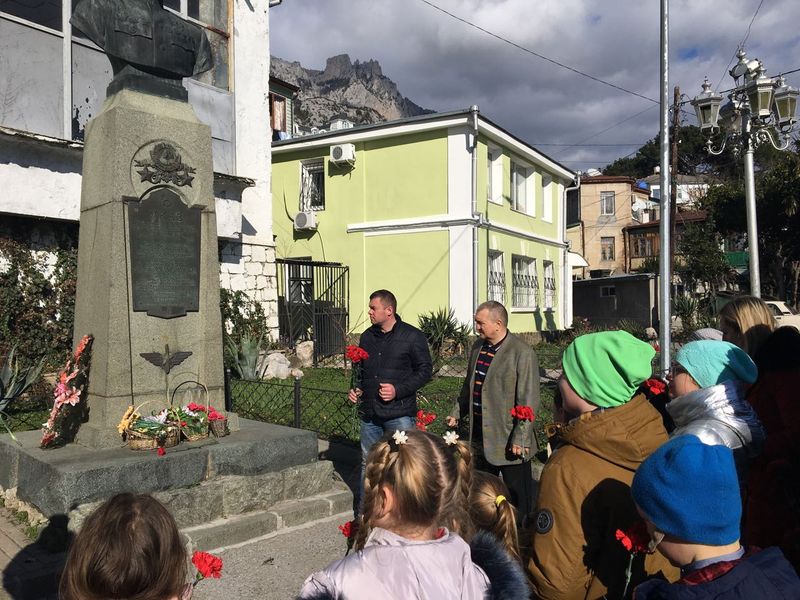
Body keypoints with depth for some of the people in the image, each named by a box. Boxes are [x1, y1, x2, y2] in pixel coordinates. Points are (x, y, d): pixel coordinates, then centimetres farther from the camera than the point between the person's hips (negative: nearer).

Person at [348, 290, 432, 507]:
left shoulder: (412, 336, -6)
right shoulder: (367, 337, 11)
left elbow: (425, 370, -6)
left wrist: (398, 390, -16)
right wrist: (357, 389, 6)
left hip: (399, 413, -5)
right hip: (369, 411, 6)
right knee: (367, 462, 13)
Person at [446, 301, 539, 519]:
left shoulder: (523, 353, -17)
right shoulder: (478, 347, 6)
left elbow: (528, 401, -18)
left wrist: (520, 439, -20)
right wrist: (457, 412, 20)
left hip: (508, 441, -7)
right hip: (480, 436, 8)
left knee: (518, 495, 7)